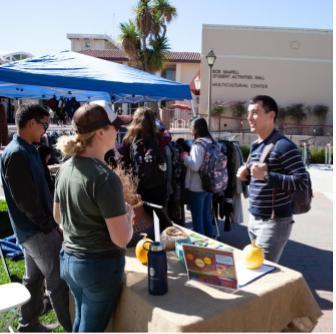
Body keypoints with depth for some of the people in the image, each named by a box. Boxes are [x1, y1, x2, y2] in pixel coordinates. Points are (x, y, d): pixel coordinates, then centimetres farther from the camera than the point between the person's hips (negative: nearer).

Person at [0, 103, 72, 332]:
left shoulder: (28, 150, 11)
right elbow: (25, 201, -22)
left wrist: (53, 218, 10)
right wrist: (50, 226, -14)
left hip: (36, 227, 10)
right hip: (36, 230, -10)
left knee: (34, 278, 19)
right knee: (59, 280, -1)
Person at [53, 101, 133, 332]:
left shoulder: (66, 168, -1)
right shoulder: (105, 177, -25)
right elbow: (122, 239, -24)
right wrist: (127, 216, -6)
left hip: (69, 259, 7)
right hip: (100, 265, -7)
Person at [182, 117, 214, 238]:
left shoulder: (198, 144, -17)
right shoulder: (211, 142, 8)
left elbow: (195, 166, -22)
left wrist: (185, 157, -7)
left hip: (197, 187, -8)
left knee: (197, 218, 4)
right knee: (207, 216, 18)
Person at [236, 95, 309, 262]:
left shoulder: (283, 146, -15)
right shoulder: (255, 146, 11)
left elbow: (302, 182, -21)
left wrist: (266, 175, -30)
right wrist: (246, 175, 0)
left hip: (274, 222, -8)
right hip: (254, 219, 8)